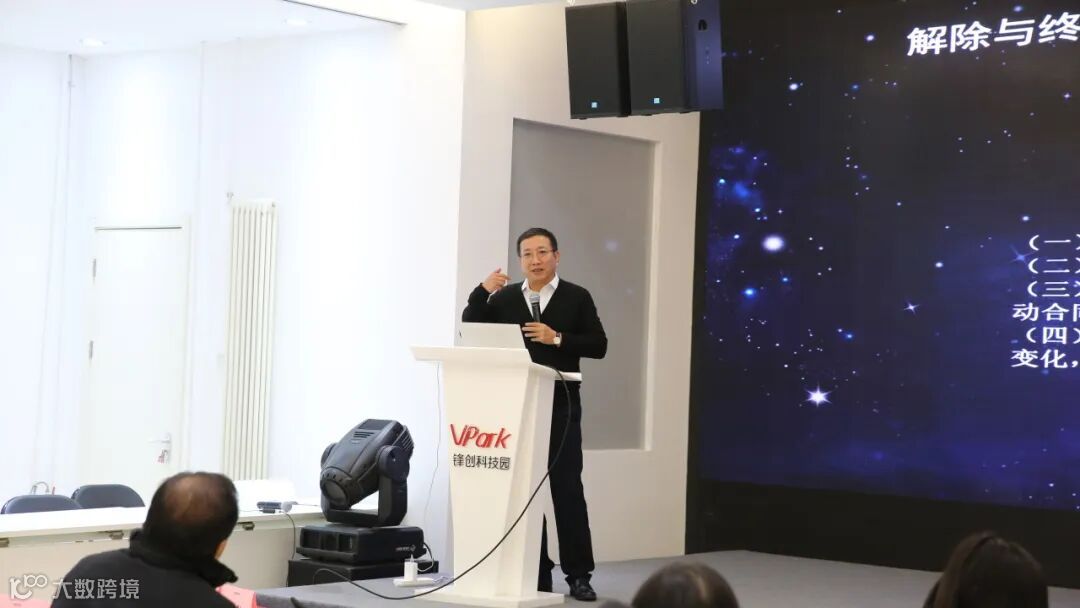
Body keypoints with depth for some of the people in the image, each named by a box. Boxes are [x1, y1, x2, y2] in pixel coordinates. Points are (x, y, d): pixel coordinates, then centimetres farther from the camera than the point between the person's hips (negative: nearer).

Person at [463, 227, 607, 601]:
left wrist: (557, 338, -14)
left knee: (567, 488, -4)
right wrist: (482, 291, -7)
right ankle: (534, 573, 12)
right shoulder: (504, 298, 10)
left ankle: (578, 574, 1)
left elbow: (598, 346, -1)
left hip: (560, 406, -3)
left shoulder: (577, 297, 4)